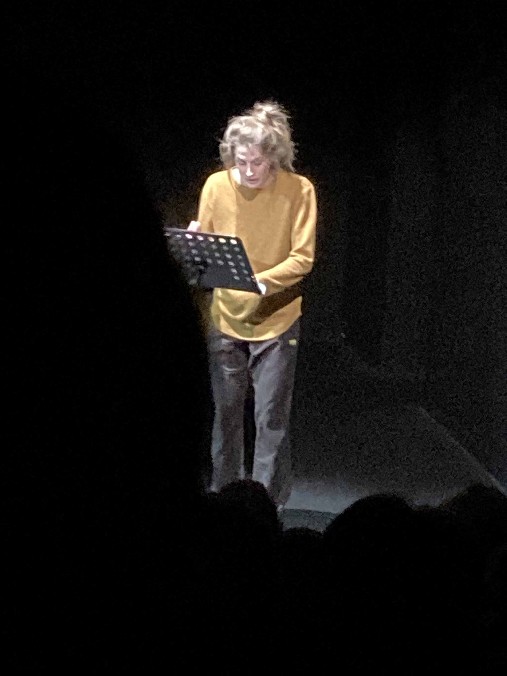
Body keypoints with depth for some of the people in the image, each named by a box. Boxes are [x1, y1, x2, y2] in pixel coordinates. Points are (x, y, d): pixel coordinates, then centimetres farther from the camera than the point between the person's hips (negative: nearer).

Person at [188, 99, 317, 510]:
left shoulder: (298, 190, -11)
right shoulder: (216, 186, -4)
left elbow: (303, 259, -13)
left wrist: (262, 280, -30)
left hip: (277, 319, -2)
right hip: (226, 317, 2)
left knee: (271, 418, 0)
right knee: (226, 412, 11)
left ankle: (268, 503, 9)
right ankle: (224, 495, 25)